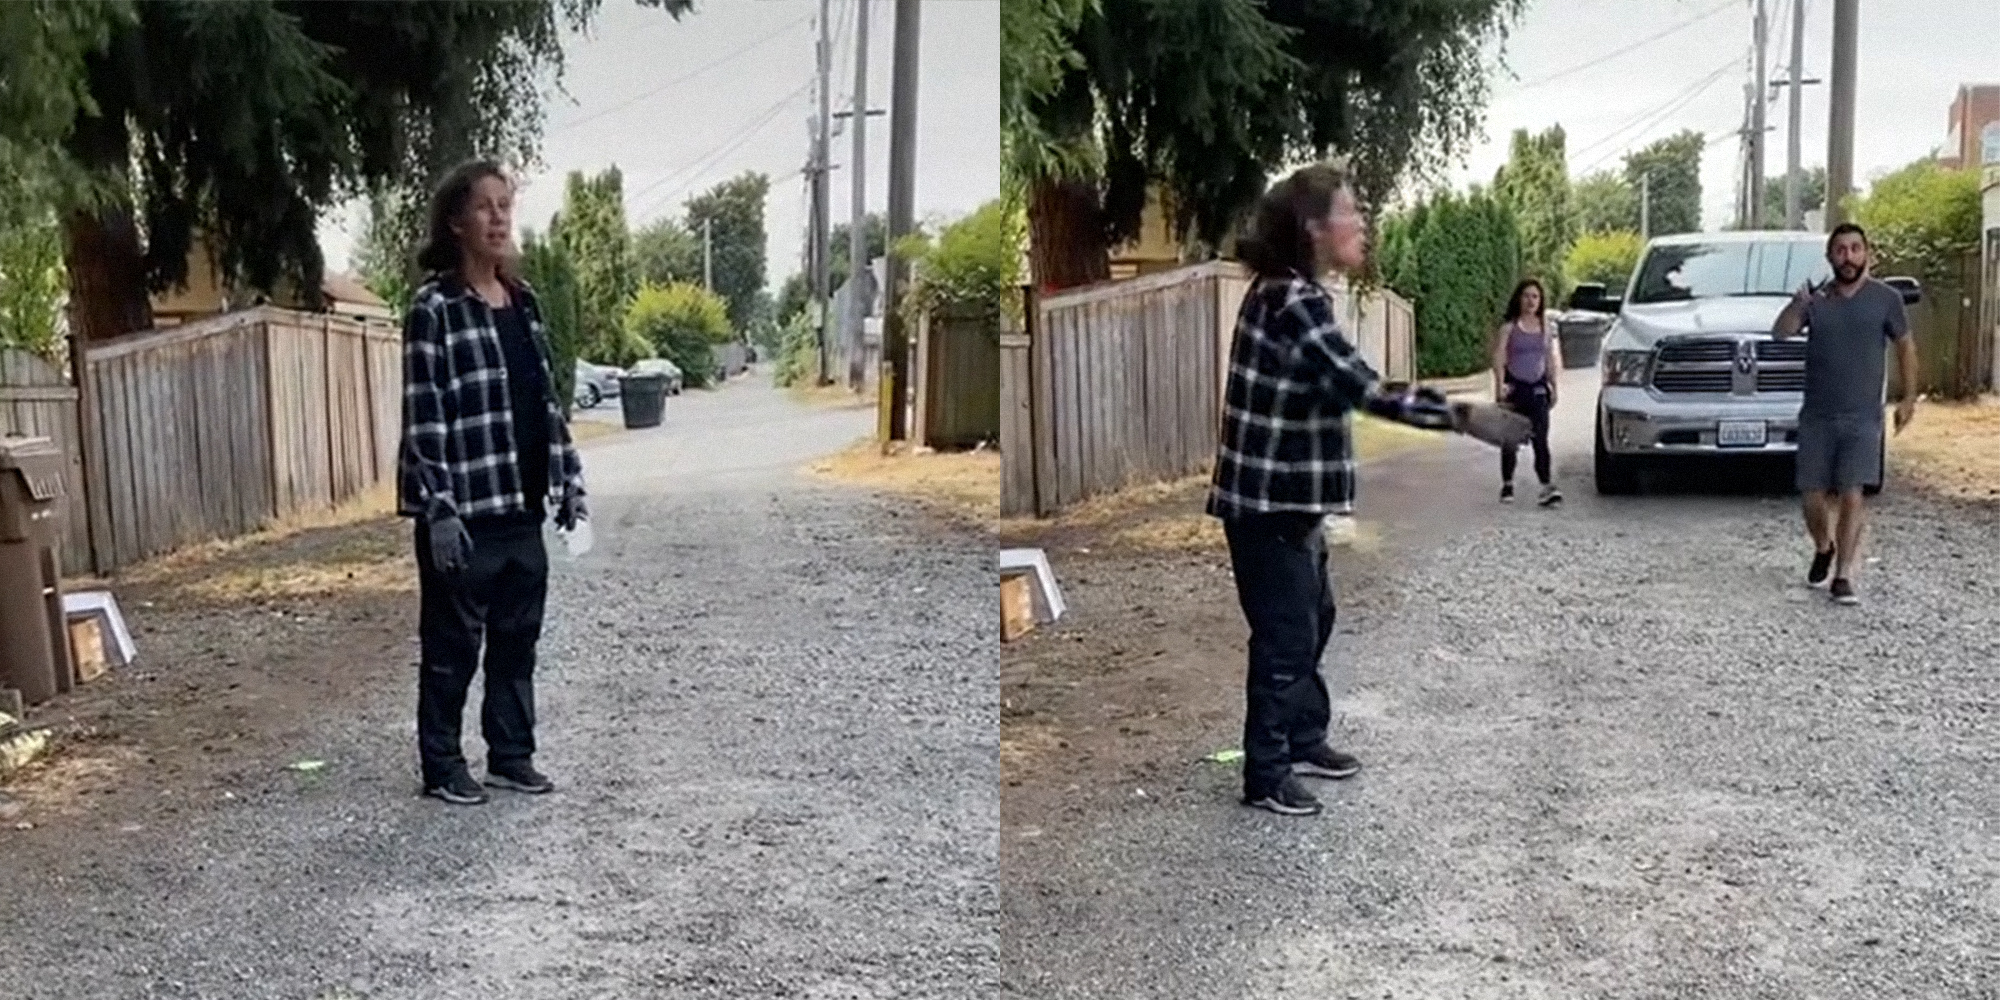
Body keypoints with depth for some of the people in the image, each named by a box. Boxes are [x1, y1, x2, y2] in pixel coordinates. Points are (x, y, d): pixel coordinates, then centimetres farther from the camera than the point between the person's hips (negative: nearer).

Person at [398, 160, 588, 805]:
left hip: (521, 507, 7)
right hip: (465, 510, -7)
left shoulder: (523, 301, 10)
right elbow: (422, 419, -14)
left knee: (518, 637, 14)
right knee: (453, 646, 5)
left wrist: (568, 476, 11)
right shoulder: (435, 310, -11)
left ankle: (511, 755, 26)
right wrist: (438, 510, -19)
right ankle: (442, 767, 17)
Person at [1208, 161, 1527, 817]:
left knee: (1313, 619, 21)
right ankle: (1265, 776, 11)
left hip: (1291, 496, 10)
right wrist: (1463, 416, -27)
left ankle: (1304, 741, 36)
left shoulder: (1289, 292, 9)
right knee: (1286, 635, -1)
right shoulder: (1292, 302, -22)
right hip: (1269, 500, -10)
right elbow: (1364, 389, -27)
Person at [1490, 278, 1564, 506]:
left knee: (1541, 439, -9)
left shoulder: (1545, 327, 9)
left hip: (1537, 388, 2)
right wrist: (1500, 386, -17)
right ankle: (1507, 485, 20)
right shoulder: (1508, 327, -1)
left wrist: (1553, 387, 13)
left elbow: (1550, 359, 15)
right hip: (1514, 386, -2)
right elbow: (1498, 358, -7)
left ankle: (1548, 487, -17)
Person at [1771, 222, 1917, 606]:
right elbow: (1780, 333, -8)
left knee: (1851, 495, -11)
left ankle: (1842, 576, -6)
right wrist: (1798, 304, -27)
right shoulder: (1816, 298, 4)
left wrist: (1909, 396, 4)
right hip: (1816, 417, 2)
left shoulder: (1885, 299, 0)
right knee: (1814, 496, 4)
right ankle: (1823, 550, 33)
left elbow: (1905, 345, 9)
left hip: (1862, 418, -2)